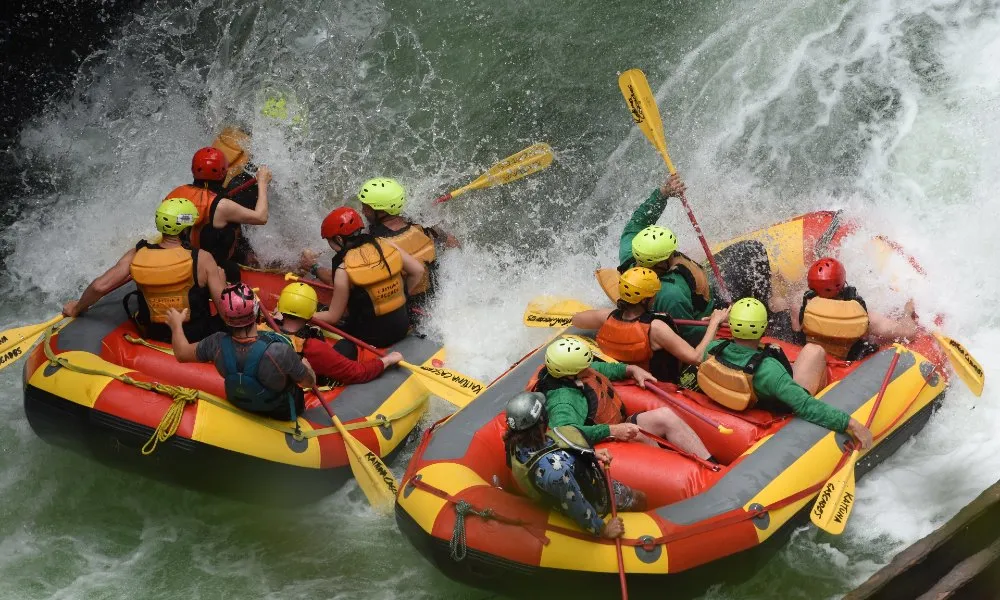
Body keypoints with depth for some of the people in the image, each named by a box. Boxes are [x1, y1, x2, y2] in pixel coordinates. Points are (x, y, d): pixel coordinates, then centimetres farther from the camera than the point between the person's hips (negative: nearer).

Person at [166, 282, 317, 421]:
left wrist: (176, 324, 10)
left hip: (240, 405, 4)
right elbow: (310, 382, -23)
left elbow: (182, 354, -9)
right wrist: (305, 365, 0)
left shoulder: (217, 344, -30)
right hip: (283, 413, -3)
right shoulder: (279, 352, -42)